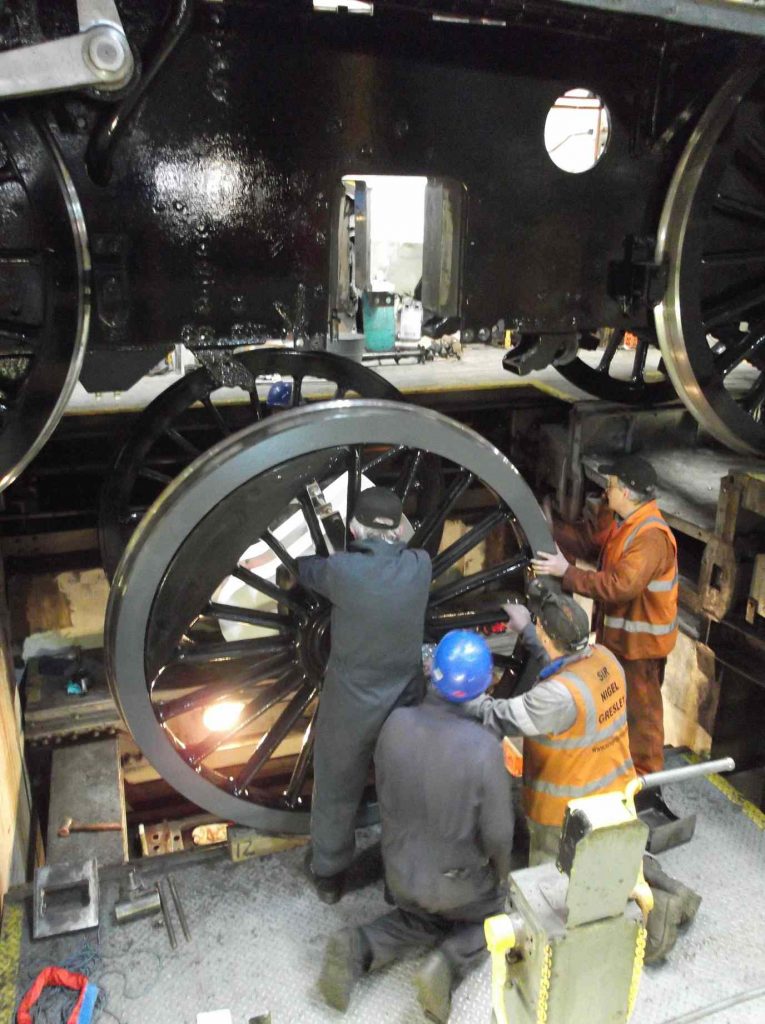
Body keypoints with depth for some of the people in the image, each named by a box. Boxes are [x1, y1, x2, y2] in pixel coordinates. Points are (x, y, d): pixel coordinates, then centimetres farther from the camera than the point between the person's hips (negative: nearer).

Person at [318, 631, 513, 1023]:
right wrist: (501, 873, 3)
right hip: (458, 881, -3)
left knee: (421, 918, 33)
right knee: (489, 917, 29)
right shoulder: (483, 747, -31)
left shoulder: (395, 723, -21)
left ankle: (358, 949, 7)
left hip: (400, 870, 3)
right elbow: (497, 832, -18)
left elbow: (385, 796, -3)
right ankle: (448, 964, 1)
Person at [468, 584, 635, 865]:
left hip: (569, 814, -7)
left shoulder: (559, 695, -33)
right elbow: (561, 657, 10)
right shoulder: (604, 657, -11)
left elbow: (500, 719, -23)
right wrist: (526, 629, 13)